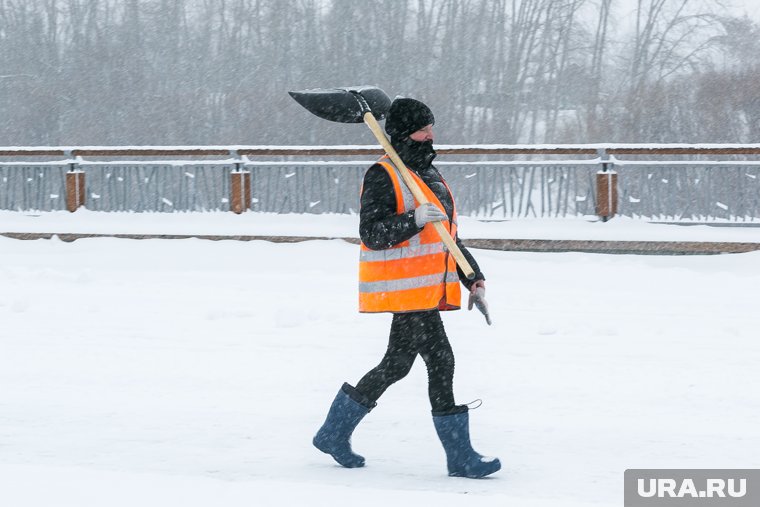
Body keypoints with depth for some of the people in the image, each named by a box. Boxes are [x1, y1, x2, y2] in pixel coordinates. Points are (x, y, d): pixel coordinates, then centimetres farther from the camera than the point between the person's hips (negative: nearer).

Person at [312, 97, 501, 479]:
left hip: (429, 290, 10)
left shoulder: (430, 175, 19)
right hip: (406, 291, -10)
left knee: (396, 364, 14)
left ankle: (334, 433, 26)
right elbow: (371, 233, -17)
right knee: (440, 360, -11)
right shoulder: (383, 176, -10)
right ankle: (460, 456, -6)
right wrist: (414, 219, -29)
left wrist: (473, 277, 17)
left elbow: (448, 236, 25)